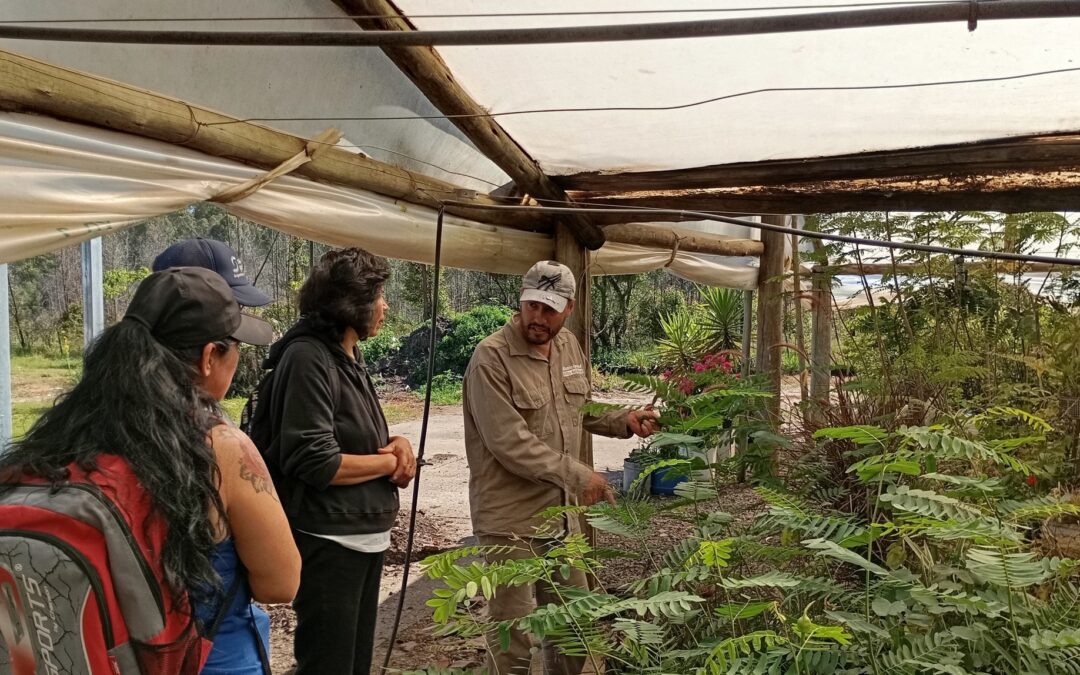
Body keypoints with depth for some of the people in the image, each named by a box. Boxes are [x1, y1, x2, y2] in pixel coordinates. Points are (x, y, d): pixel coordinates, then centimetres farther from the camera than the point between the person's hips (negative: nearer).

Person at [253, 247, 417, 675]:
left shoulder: (350, 357, 10)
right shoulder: (308, 357, -18)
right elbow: (315, 462, -23)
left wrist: (398, 443, -3)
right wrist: (392, 461, -11)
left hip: (365, 538, 9)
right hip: (329, 544, -9)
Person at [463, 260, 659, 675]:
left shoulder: (570, 347, 6)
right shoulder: (492, 357, -18)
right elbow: (508, 442, -24)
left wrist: (625, 421, 3)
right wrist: (577, 475, -21)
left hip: (561, 513, 7)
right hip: (511, 520, -7)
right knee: (514, 633, 6)